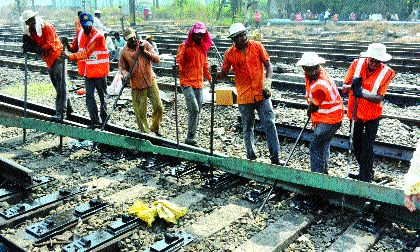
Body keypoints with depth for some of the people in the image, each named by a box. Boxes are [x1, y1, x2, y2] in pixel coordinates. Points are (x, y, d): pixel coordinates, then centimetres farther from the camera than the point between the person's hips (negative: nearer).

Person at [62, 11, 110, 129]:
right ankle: (95, 121, 11)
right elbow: (74, 48, 7)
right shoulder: (80, 34, 3)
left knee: (103, 96, 8)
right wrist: (68, 45, -15)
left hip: (99, 72, -5)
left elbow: (86, 53, -26)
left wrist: (70, 56, -32)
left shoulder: (98, 36, -19)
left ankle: (104, 119, 22)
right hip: (88, 72, 5)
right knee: (89, 96, 3)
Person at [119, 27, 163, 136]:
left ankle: (155, 128, 27)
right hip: (137, 86, -1)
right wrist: (126, 74, -13)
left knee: (159, 107, 4)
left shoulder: (145, 44, 0)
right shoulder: (124, 52, -2)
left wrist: (145, 52, -18)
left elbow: (157, 59, -5)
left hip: (151, 81, 2)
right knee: (140, 113, 1)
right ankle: (145, 132, 19)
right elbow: (122, 67, 8)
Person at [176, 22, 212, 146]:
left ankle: (191, 136, 15)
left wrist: (209, 77, 24)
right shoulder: (185, 46, -3)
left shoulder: (203, 47, 18)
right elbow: (179, 61, -10)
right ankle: (190, 137, -5)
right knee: (194, 109, -16)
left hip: (199, 84, 7)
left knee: (197, 110, 6)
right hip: (187, 83, -7)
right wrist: (178, 67, -30)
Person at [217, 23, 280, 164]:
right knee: (248, 128, 10)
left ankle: (275, 158, 1)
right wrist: (217, 74, -16)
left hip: (262, 94, 0)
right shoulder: (230, 54, 2)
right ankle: (251, 157, 24)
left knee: (269, 124, -5)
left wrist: (267, 83, -12)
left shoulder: (257, 46, 2)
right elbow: (224, 74, 7)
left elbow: (268, 65, 3)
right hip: (244, 97, 1)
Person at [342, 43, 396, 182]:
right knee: (356, 144, 15)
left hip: (372, 114, -3)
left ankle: (366, 178, 9)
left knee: (367, 147, -4)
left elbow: (379, 98, -19)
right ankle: (364, 173, 34)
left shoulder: (386, 73, -13)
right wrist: (352, 86, -28)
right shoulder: (357, 64, -8)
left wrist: (362, 94, -36)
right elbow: (344, 88, -6)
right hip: (356, 112, 4)